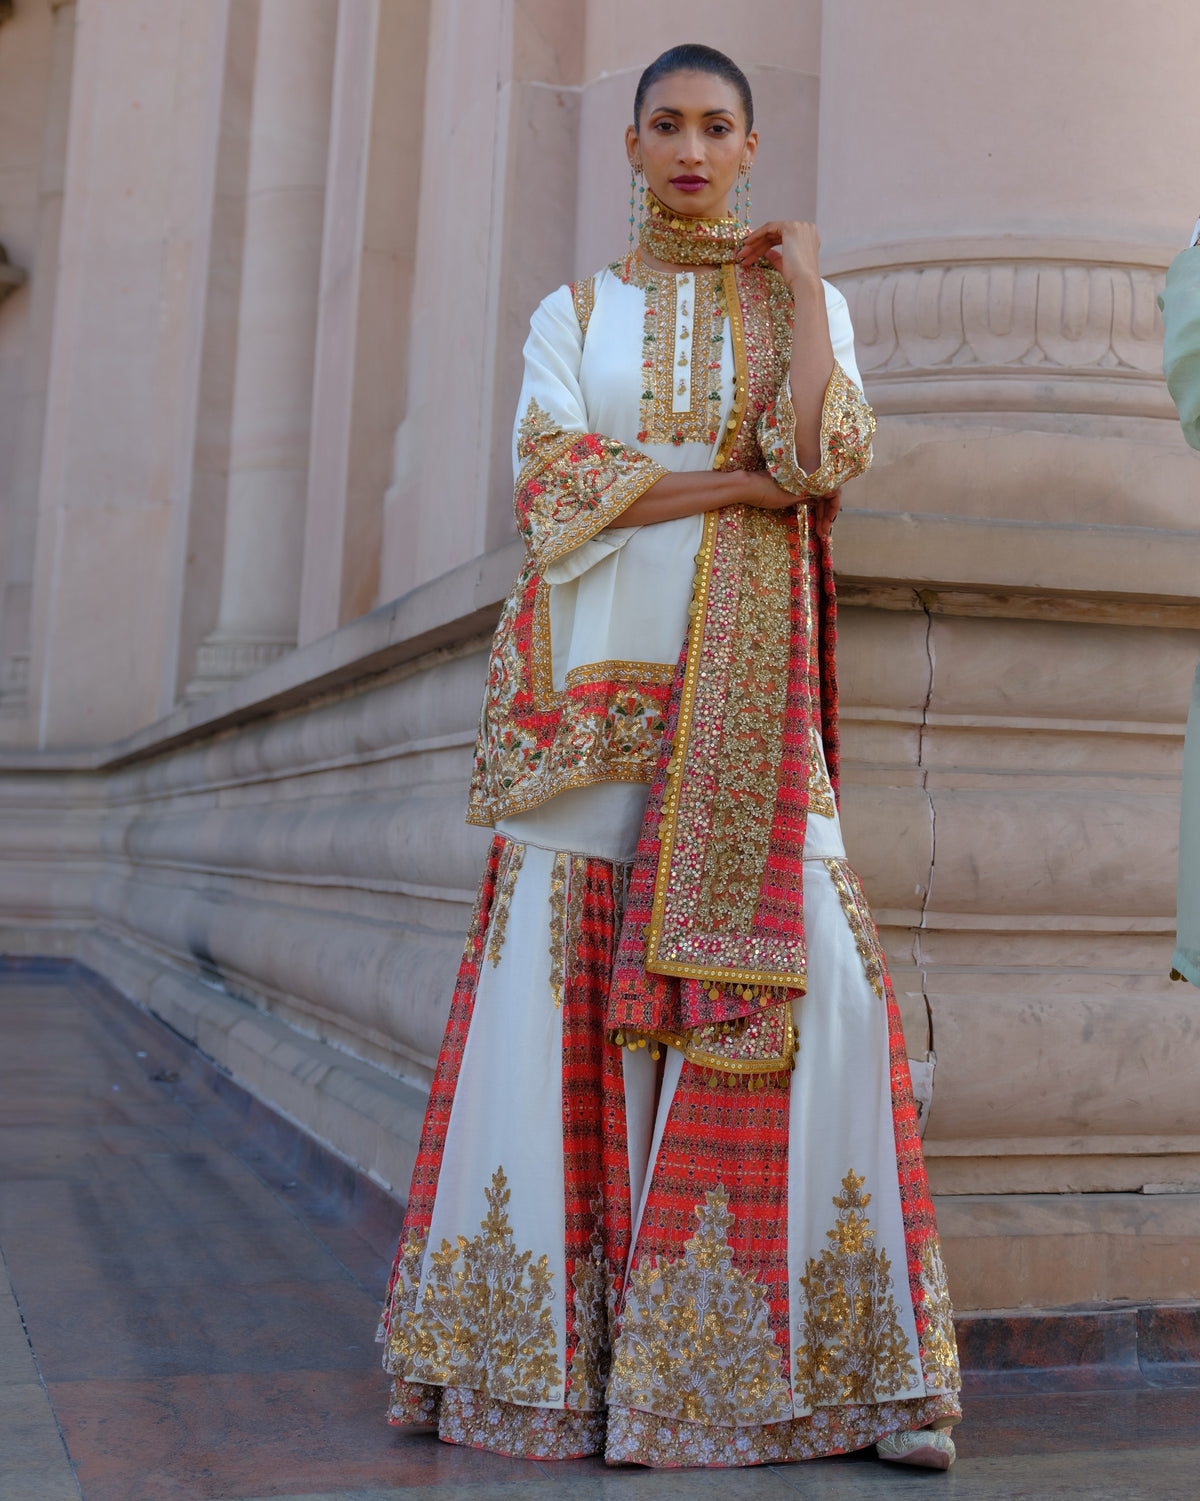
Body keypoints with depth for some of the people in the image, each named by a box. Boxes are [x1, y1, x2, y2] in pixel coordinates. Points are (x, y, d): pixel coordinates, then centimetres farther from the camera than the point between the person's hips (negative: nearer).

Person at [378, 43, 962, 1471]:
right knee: (560, 971, -5)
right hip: (594, 671, 0)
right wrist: (745, 482, -6)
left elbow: (823, 457, -5)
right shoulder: (572, 314, 14)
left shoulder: (808, 302, 14)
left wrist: (797, 281, 1)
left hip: (743, 693, 0)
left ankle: (821, 1348, 0)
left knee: (800, 973, -11)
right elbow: (552, 491, -3)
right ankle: (541, 1343, 7)